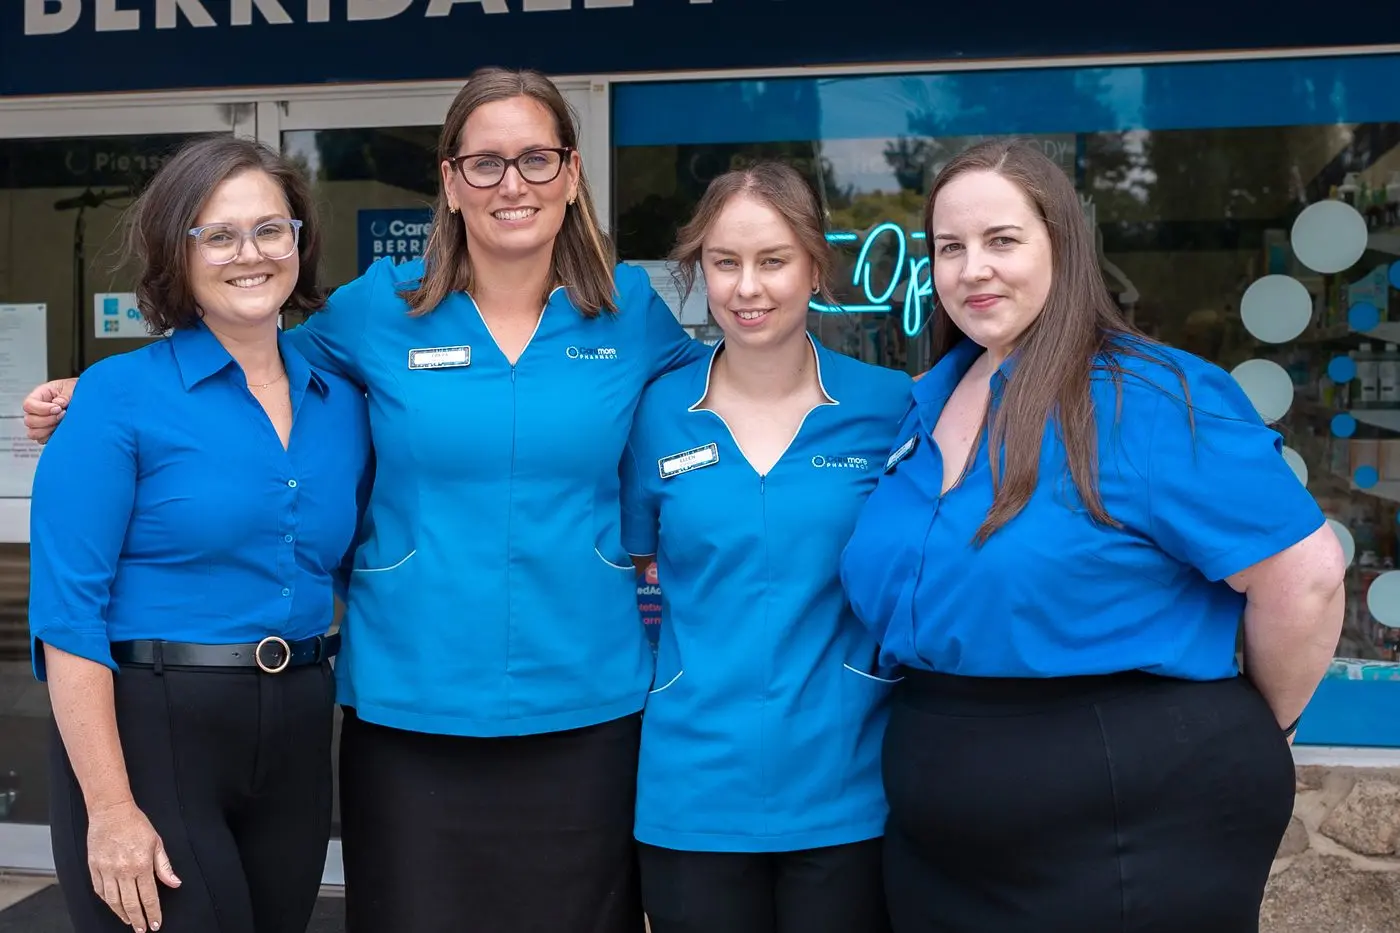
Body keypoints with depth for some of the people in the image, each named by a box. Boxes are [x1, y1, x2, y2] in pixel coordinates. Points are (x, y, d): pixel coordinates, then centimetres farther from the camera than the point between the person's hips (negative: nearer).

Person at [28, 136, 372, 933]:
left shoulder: (344, 404, 6)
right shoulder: (119, 395, -8)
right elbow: (67, 606, -12)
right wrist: (110, 806, -16)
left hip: (295, 734, 5)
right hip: (147, 727, -5)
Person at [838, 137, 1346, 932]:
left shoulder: (1152, 398, -14)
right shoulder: (931, 401, 9)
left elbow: (1303, 574, -14)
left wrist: (1251, 736, -2)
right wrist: (935, 724, 13)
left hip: (1133, 823, -6)